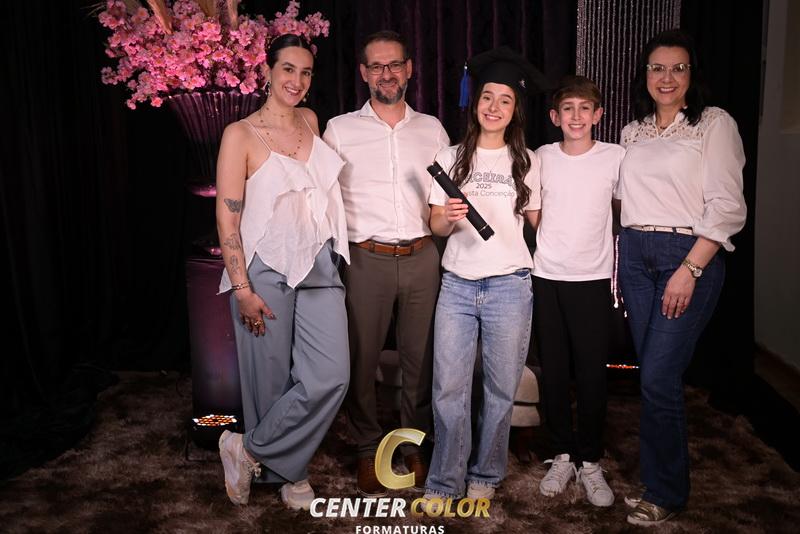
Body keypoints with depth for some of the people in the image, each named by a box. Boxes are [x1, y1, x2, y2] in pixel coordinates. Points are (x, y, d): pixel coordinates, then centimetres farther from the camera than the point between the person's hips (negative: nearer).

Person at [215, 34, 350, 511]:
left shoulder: (310, 121, 12)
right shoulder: (241, 135, -5)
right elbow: (227, 217, -8)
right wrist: (242, 289, -13)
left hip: (319, 267, 5)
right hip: (267, 270, -5)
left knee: (331, 376, -4)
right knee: (272, 380, 4)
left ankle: (251, 451, 15)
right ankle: (289, 474, 27)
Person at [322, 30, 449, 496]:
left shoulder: (432, 130, 11)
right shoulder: (340, 130, 4)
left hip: (422, 259, 2)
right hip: (367, 260, -2)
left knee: (421, 358, 8)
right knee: (362, 359, 4)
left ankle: (415, 446, 27)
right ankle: (368, 450, 23)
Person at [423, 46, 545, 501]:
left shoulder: (528, 161, 6)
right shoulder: (451, 158, 7)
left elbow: (536, 220, 12)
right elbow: (436, 226, 6)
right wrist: (448, 217, -15)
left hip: (509, 285, 0)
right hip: (457, 284, 1)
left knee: (501, 390, 7)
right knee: (449, 390, -1)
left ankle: (485, 477, 25)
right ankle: (444, 483, 14)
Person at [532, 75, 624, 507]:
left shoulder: (616, 157, -1)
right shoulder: (541, 158, 3)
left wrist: (622, 269, 3)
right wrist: (527, 261, 9)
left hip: (593, 280, -1)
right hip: (546, 278, 2)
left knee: (592, 374, 0)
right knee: (553, 372, 6)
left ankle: (590, 462, 17)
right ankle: (562, 455, 22)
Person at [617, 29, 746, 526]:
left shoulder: (715, 123, -3)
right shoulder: (633, 132, 14)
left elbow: (727, 206, -10)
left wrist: (689, 270, -16)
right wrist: (624, 258, 5)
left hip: (691, 257, -5)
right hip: (636, 256, 5)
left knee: (659, 377, -7)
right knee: (654, 375, 9)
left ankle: (665, 492, 11)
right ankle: (660, 477, 24)